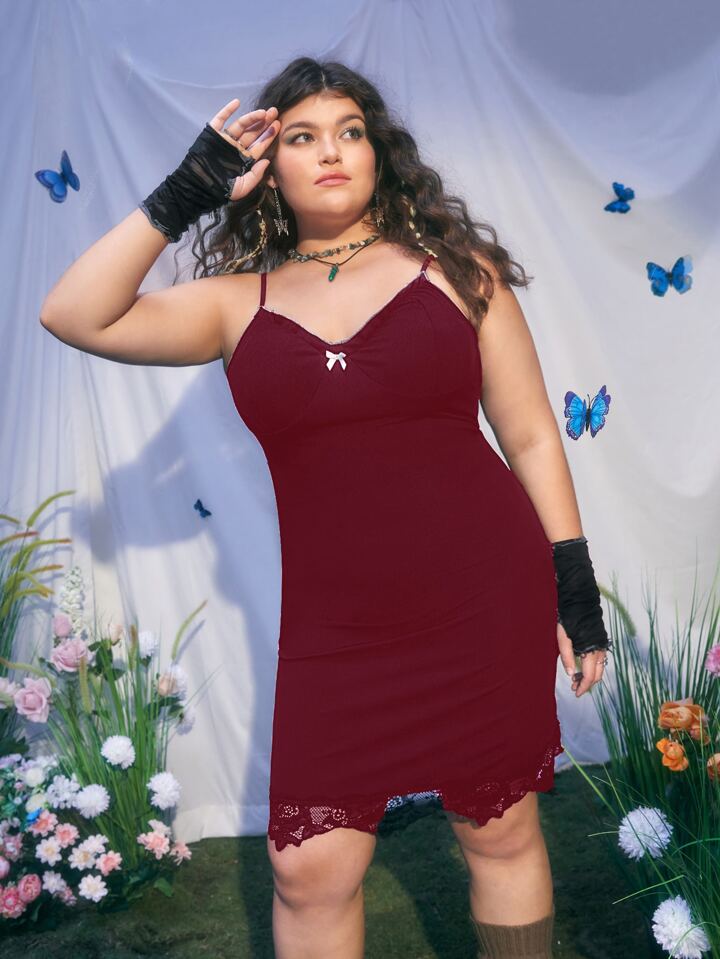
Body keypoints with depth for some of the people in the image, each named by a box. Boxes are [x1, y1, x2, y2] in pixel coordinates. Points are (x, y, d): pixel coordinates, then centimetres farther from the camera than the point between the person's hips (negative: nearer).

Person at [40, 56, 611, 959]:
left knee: (501, 832, 14)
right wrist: (184, 194, -7)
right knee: (308, 869, 4)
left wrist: (576, 589, 1)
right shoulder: (243, 302, 4)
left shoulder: (455, 266, 1)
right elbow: (76, 315, -7)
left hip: (486, 606, -1)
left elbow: (531, 437, 3)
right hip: (335, 631, 1)